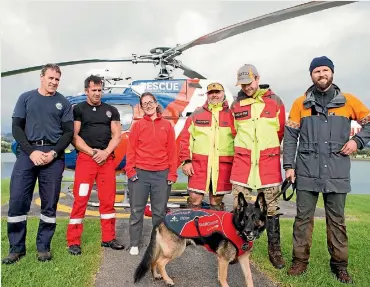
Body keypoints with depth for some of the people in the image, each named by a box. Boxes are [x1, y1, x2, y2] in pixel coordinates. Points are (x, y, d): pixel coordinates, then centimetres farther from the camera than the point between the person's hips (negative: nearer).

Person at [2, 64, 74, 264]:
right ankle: (16, 248, 11)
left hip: (53, 155, 0)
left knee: (50, 203, 2)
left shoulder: (63, 103, 11)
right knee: (17, 200, -3)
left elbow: (69, 132, 6)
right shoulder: (26, 98, 12)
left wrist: (54, 153, -10)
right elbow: (17, 127, 5)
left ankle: (43, 247, 13)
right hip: (27, 152, 0)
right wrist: (31, 151, -9)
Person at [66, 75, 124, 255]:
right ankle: (73, 242, 5)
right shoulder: (78, 109, 6)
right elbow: (74, 136, -3)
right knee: (80, 200, -4)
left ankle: (108, 238, 17)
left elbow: (117, 136, 7)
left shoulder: (111, 110, 13)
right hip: (85, 158, -3)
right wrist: (93, 152, -11)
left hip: (107, 159, 3)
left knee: (108, 200, 6)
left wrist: (105, 153, -9)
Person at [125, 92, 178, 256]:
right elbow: (131, 149, 3)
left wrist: (172, 173, 0)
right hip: (140, 173, 0)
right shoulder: (138, 125, 6)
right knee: (136, 210, 6)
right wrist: (130, 170, -7)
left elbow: (172, 150, 5)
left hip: (162, 175, 1)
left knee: (160, 211, 8)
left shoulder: (167, 125, 8)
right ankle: (134, 244, 18)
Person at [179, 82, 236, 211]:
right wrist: (186, 161, -3)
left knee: (217, 202, 10)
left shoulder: (231, 115, 8)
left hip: (223, 166, 0)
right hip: (198, 164, 0)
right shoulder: (196, 114, 9)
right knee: (195, 199, -1)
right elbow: (185, 139, 5)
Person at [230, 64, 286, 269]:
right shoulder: (236, 104, 7)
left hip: (269, 162, -1)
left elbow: (280, 131, 11)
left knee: (271, 207, 6)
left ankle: (274, 250, 20)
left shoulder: (275, 101, 2)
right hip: (242, 161, 1)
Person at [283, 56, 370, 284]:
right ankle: (300, 260, 17)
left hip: (337, 173, 0)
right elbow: (290, 136, 4)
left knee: (337, 220, 9)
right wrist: (289, 166, -2)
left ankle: (340, 264, 22)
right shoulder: (300, 103, 5)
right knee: (303, 218, 5)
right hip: (307, 172, 0)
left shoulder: (348, 101, 5)